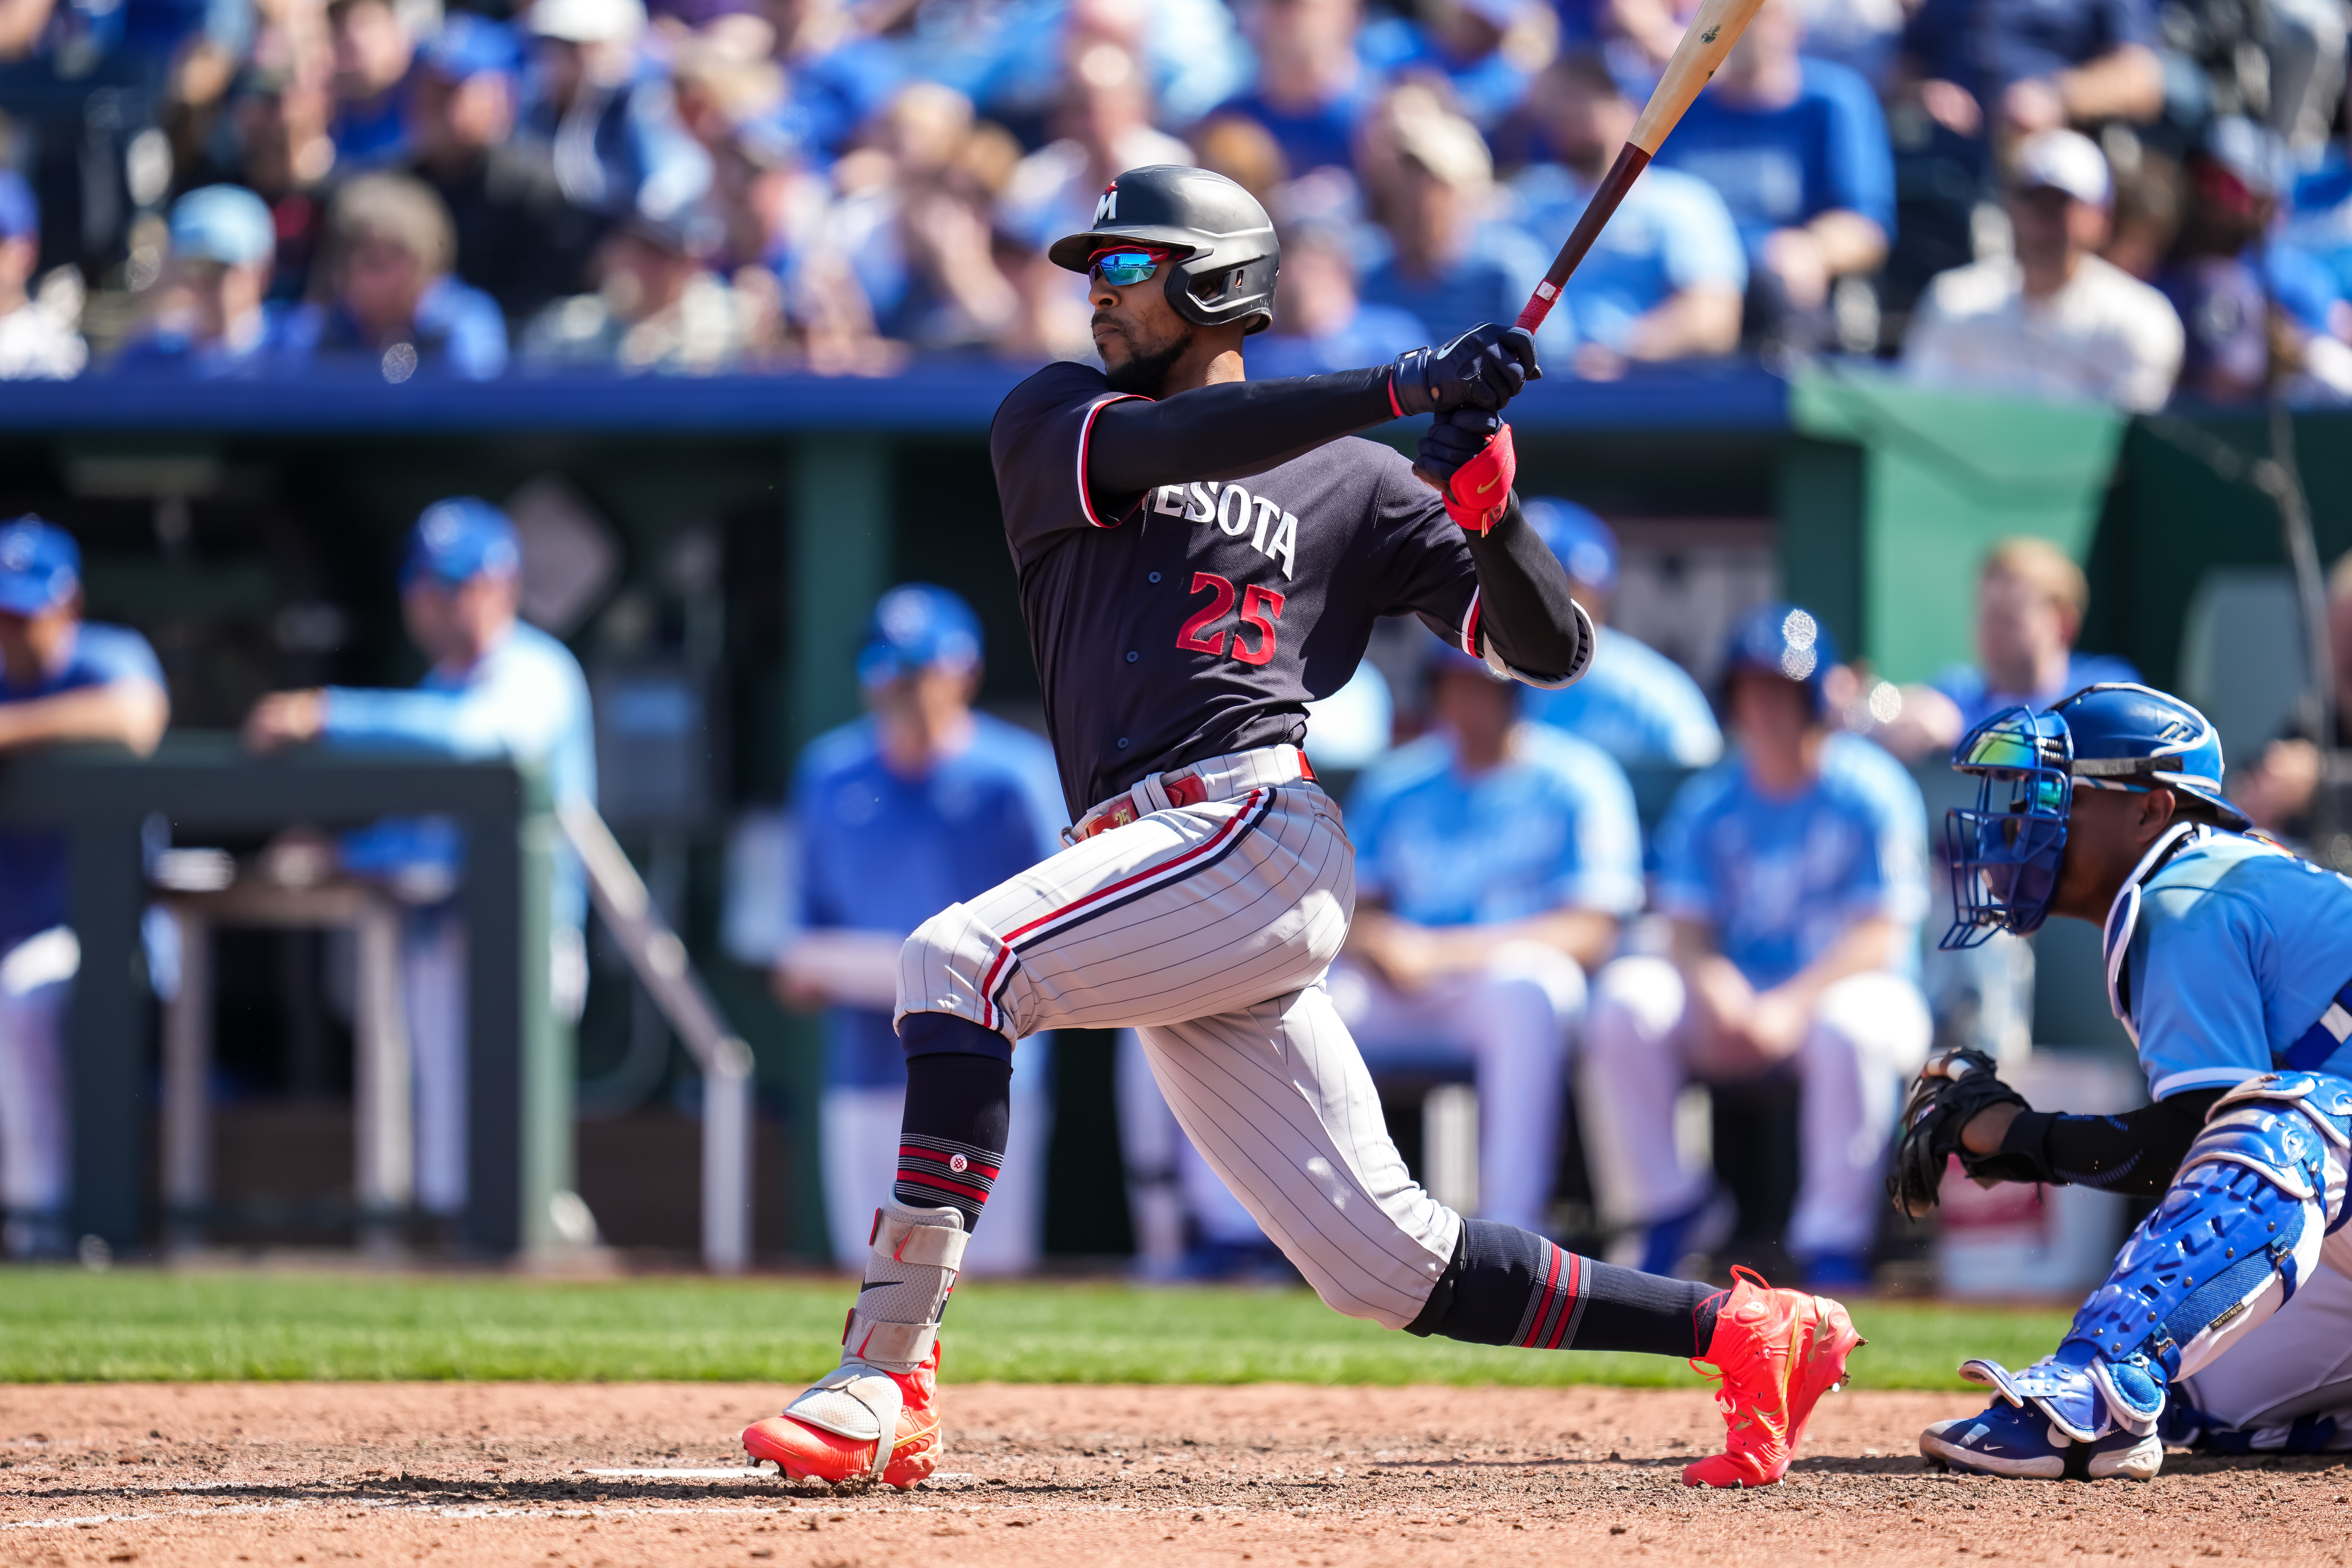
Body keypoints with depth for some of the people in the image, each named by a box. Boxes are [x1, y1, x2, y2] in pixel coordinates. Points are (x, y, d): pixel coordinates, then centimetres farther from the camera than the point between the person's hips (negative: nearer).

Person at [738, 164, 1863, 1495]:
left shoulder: (1355, 486, 12)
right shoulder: (1051, 423, 19)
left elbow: (1554, 649, 9)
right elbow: (1159, 444, -5)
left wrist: (1485, 503, -9)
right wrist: (1399, 389, -13)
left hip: (1256, 829, -5)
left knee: (959, 960, -26)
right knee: (1387, 1264, 2)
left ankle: (889, 1373, -29)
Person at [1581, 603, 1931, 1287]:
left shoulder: (1869, 791, -5)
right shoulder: (1709, 802, 8)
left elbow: (1879, 936, -13)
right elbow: (1689, 929, 2)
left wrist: (1793, 1005, -28)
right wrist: (1718, 997, -22)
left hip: (1846, 985, -4)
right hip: (1734, 992, 4)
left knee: (1847, 1028, -39)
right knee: (1625, 999, -23)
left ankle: (1834, 1247, -29)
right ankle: (1667, 1216, -14)